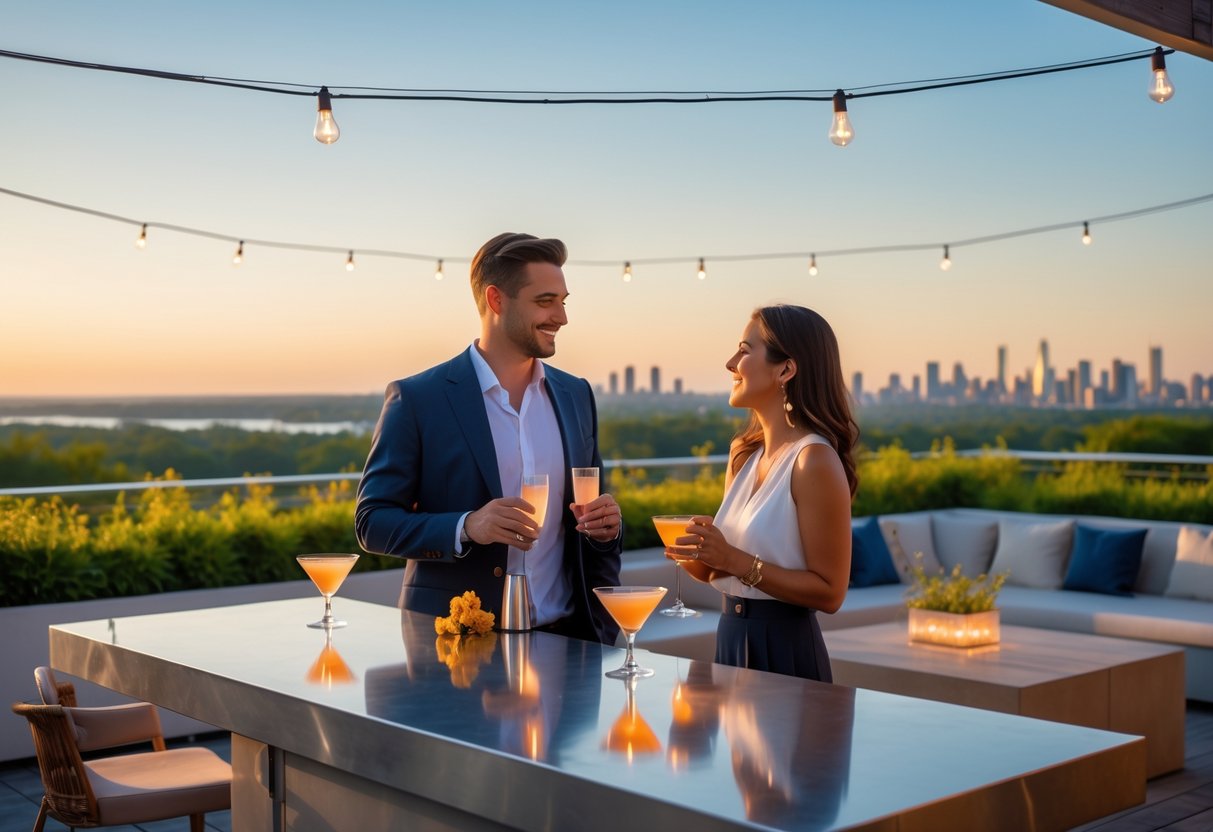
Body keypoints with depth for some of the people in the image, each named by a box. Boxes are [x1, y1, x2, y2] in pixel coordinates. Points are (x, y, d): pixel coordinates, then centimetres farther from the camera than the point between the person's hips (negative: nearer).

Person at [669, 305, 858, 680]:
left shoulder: (814, 460, -17)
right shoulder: (744, 453, 5)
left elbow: (829, 592, -18)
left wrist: (734, 560, -22)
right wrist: (697, 555, -8)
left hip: (784, 650, -7)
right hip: (731, 638, 7)